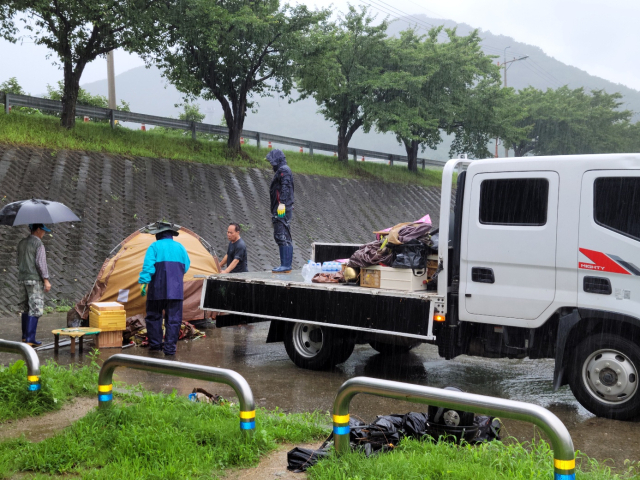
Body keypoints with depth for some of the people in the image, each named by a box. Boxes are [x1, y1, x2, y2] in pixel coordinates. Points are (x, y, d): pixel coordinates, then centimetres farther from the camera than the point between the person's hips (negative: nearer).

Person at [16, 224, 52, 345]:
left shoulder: (21, 243, 12)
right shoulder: (38, 244, -11)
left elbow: (19, 262, 16)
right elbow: (40, 263, -15)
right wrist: (46, 280, -13)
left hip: (23, 279, 8)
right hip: (35, 280, -8)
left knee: (25, 308, 15)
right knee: (35, 309, -6)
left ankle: (25, 335, 21)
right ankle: (30, 338, -10)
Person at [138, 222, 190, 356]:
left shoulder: (155, 246, -3)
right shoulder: (180, 247, 10)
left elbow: (148, 266, -13)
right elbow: (186, 267, 15)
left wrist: (143, 283, -15)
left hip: (157, 289, -2)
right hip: (176, 290, 2)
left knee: (154, 316, 14)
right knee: (173, 319, 4)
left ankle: (155, 344, 18)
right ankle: (170, 347, 2)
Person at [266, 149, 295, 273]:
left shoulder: (283, 170, -7)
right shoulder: (280, 171, 23)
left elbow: (285, 187, -20)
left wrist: (282, 203, -27)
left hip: (282, 209, -11)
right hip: (280, 210, 11)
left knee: (283, 237, -13)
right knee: (280, 236, 12)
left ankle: (286, 265, -15)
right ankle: (285, 265, 15)